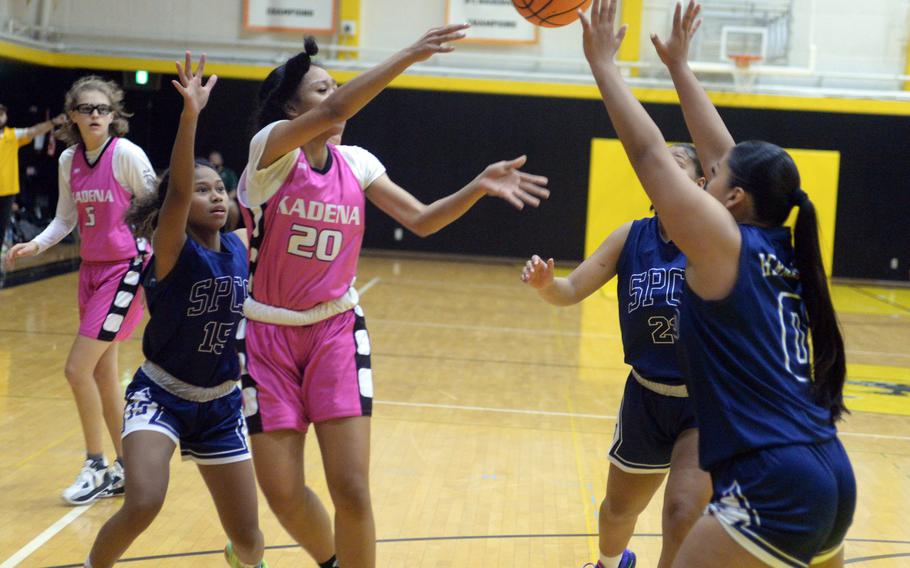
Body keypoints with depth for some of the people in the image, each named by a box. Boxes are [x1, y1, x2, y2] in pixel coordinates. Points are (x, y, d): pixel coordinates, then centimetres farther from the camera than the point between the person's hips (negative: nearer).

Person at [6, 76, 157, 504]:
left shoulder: (126, 154, -13)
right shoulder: (68, 161, 6)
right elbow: (65, 219, 15)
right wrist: (36, 245, -1)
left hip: (125, 268, -7)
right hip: (91, 268, 7)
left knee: (78, 369, -11)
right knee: (103, 373, 10)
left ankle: (96, 466, 6)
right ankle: (124, 469, 21)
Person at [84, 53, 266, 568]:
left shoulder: (241, 246, -2)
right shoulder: (172, 249, -17)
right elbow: (176, 190, -35)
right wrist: (191, 113, -48)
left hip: (221, 404, 5)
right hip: (161, 395, -4)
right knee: (142, 506, -29)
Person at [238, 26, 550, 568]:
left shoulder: (355, 163, 2)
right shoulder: (272, 147, -13)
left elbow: (423, 220, -1)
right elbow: (335, 112, -30)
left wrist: (478, 186, -17)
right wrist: (410, 55, -34)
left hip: (336, 330, 3)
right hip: (269, 334, -3)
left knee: (351, 489, -9)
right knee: (283, 493, 0)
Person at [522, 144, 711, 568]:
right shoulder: (631, 236, -4)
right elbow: (570, 291, -6)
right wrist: (544, 283, -29)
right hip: (645, 398, 4)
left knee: (683, 517, -19)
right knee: (619, 508, 23)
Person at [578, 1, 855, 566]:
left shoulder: (726, 245, -7)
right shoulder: (782, 251, 12)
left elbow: (648, 151, -5)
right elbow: (722, 151, 22)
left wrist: (603, 62, 5)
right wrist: (679, 64, 30)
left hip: (775, 489, -9)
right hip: (831, 479, 9)